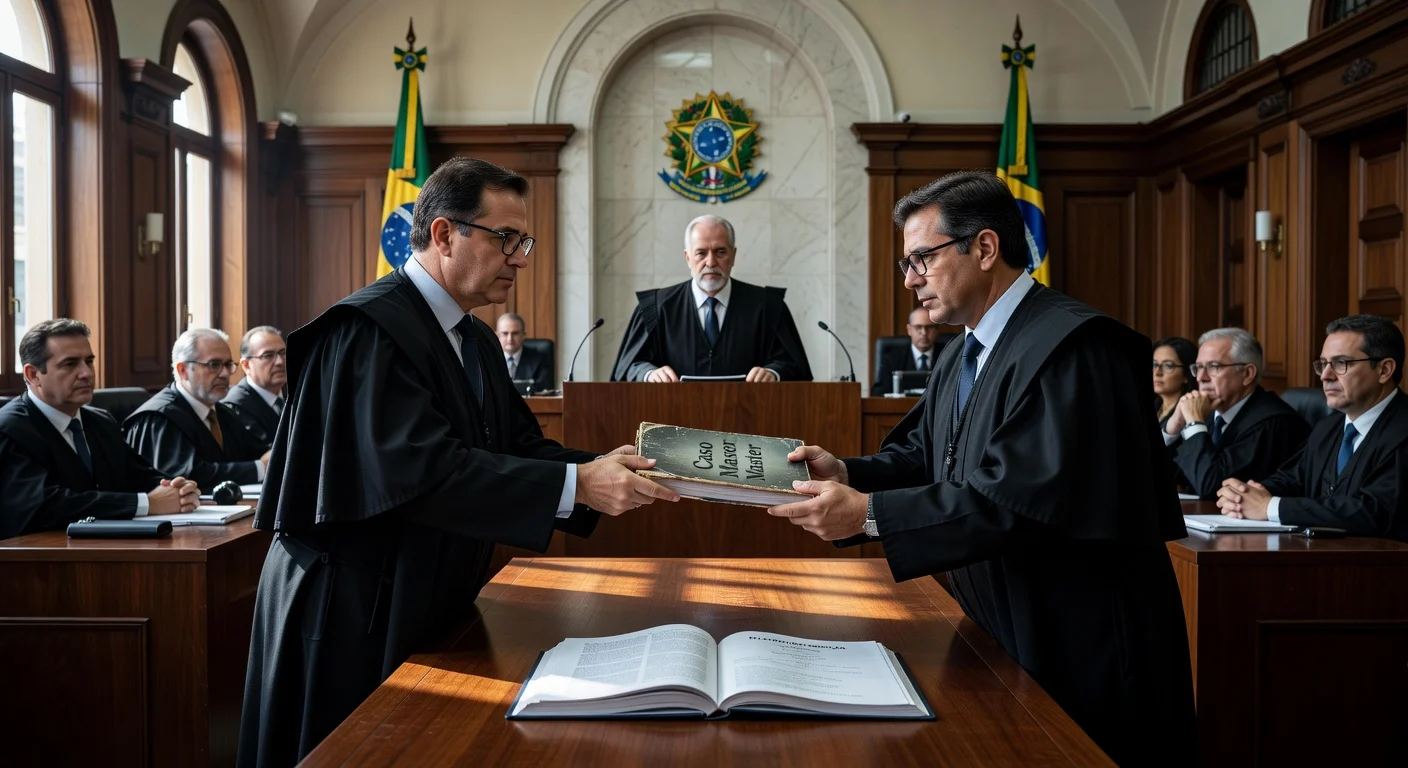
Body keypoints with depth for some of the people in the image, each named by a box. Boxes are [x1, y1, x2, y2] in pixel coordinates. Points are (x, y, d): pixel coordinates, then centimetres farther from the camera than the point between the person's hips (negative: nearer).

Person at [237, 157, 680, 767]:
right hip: (356, 618, -8)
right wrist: (577, 485, -30)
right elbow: (421, 470, -29)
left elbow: (520, 445, 6)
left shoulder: (475, 341, 13)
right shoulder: (370, 328, -19)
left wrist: (603, 467, -13)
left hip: (433, 609, 9)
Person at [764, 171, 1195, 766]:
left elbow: (1022, 499, -29)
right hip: (1001, 638, 9)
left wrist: (868, 514, -29)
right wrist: (847, 474, -13)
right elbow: (921, 456, 8)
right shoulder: (961, 357, 12)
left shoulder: (1071, 345, -21)